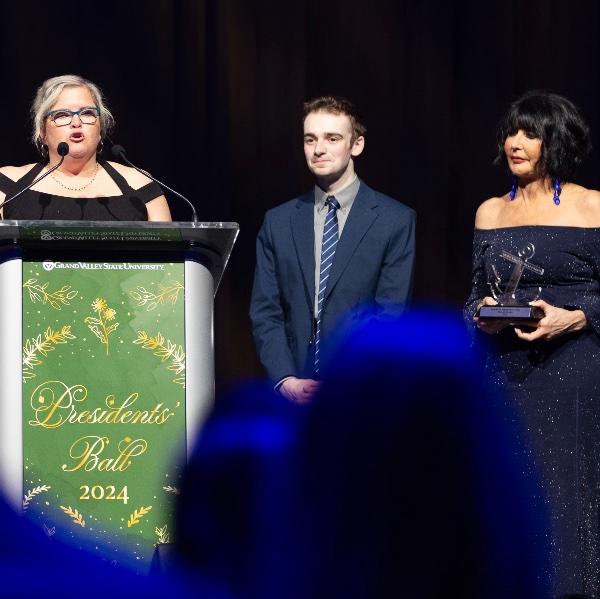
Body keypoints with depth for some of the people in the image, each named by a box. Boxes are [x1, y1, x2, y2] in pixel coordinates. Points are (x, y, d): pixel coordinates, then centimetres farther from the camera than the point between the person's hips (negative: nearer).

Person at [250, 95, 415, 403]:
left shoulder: (396, 221, 2)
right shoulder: (278, 222, 12)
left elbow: (390, 316, -4)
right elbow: (265, 313, 8)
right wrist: (286, 380, -7)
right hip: (294, 396, 2)